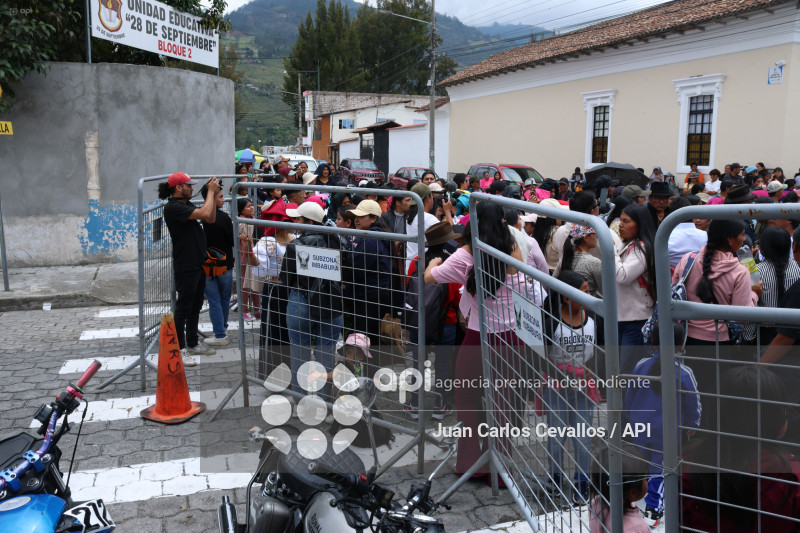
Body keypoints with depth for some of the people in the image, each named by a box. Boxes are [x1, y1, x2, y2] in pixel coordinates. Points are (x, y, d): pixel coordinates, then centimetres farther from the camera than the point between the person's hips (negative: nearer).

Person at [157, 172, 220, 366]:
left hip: (198, 263, 10)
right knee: (183, 308, -2)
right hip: (185, 267, -10)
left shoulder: (186, 205, 13)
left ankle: (193, 344, 28)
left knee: (195, 307, 16)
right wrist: (211, 191, -14)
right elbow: (205, 214, -27)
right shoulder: (173, 207, -17)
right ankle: (179, 349, 7)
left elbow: (211, 219, 13)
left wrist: (214, 194, 5)